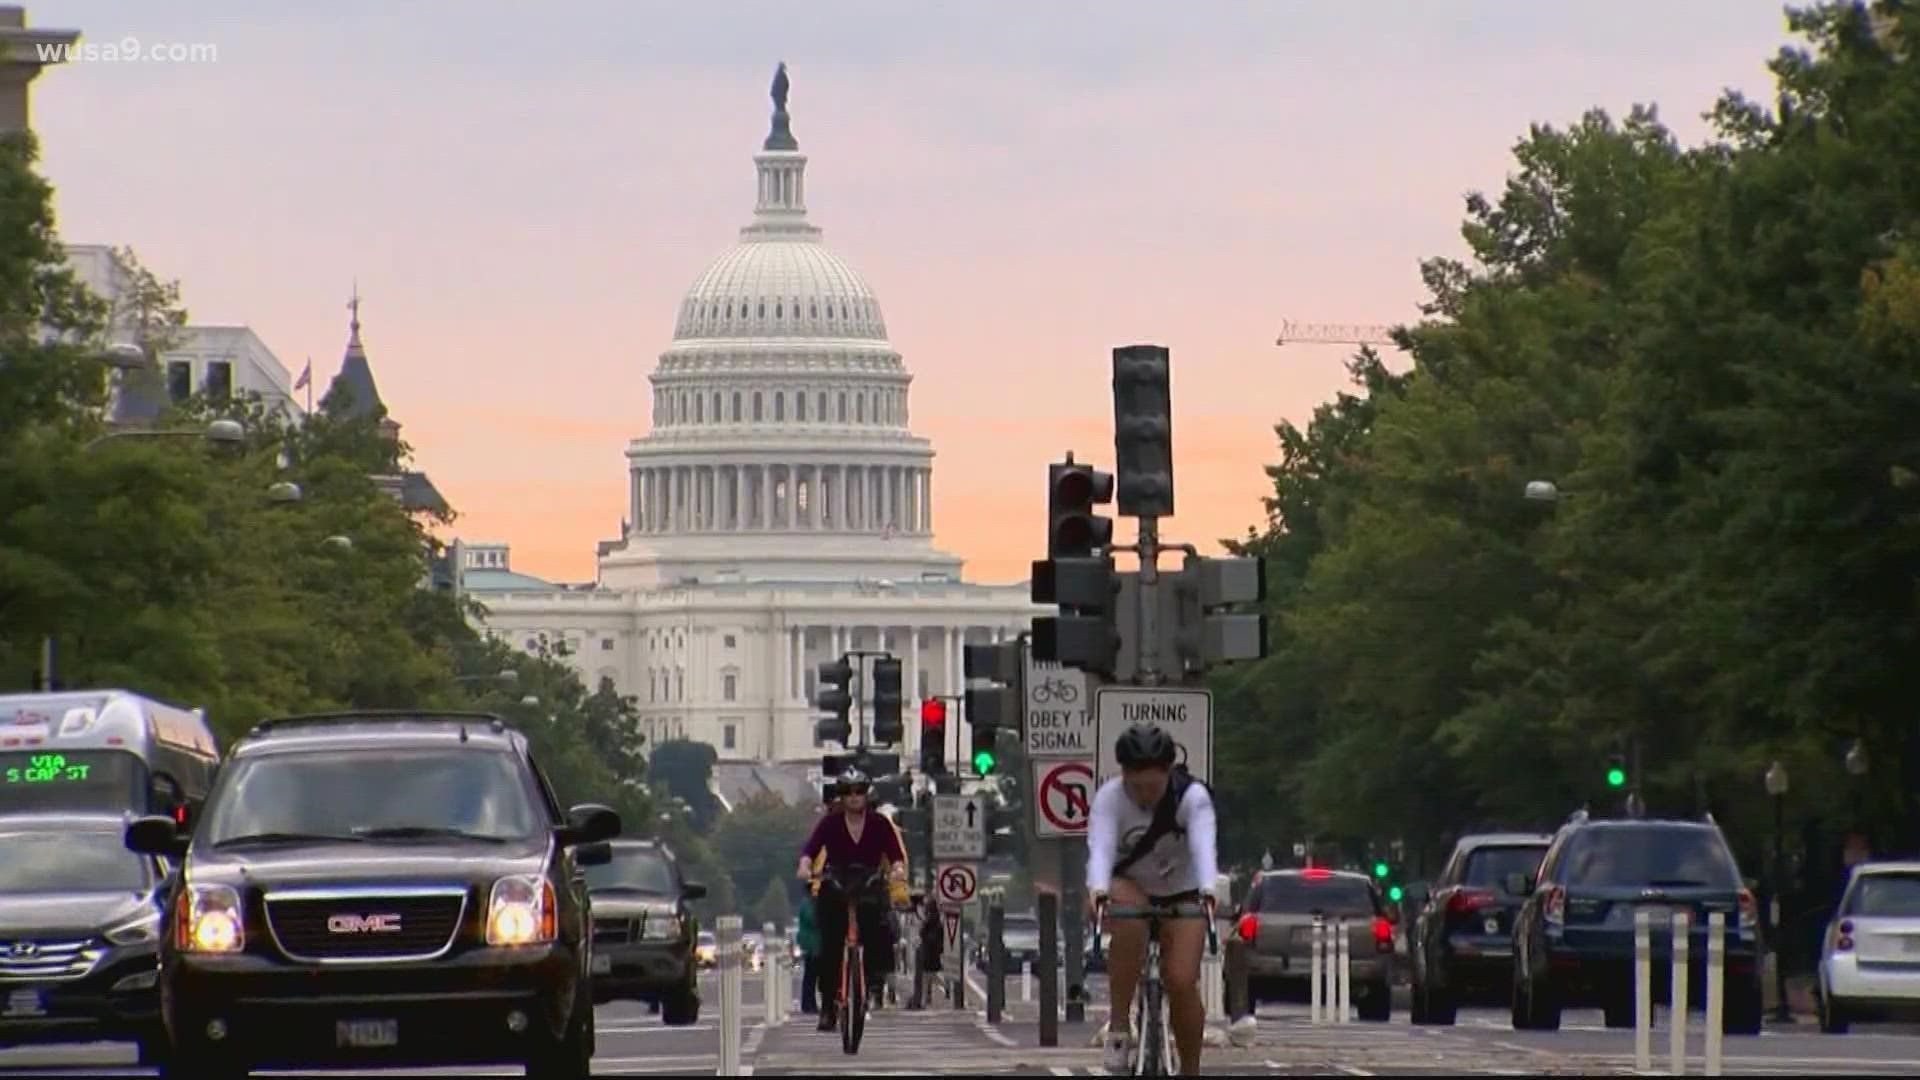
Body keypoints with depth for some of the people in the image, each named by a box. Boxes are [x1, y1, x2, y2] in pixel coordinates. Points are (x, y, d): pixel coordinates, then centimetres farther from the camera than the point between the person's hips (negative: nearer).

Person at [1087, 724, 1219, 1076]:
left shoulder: (1192, 797, -21)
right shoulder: (1109, 797, -21)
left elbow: (1203, 847, -36)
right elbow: (1100, 848, -35)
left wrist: (1207, 892, -55)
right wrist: (1098, 892, -55)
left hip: (1182, 894, 0)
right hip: (1129, 887, 0)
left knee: (1181, 982, -18)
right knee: (1128, 916, -36)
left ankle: (1190, 1070, 3)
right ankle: (1119, 1027, -28)